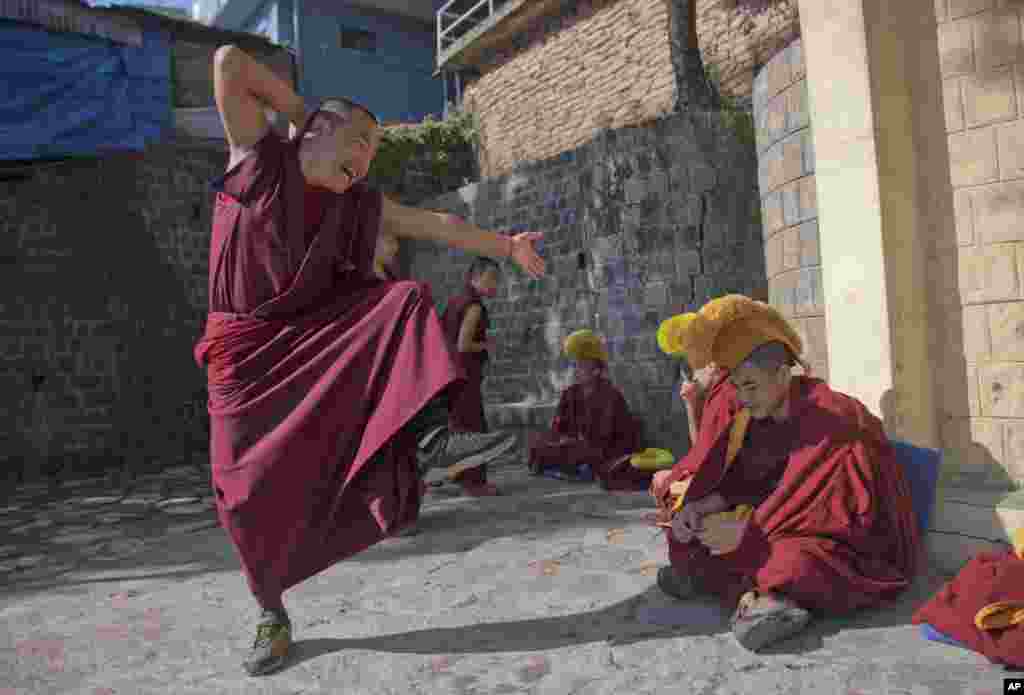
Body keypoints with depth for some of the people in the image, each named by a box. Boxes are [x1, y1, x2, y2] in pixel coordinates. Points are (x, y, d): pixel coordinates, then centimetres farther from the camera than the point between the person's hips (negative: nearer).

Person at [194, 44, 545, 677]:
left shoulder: (360, 203, 6)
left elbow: (436, 224, 4)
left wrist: (507, 247, 1)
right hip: (247, 346, -3)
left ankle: (432, 435, -36)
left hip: (320, 335, 3)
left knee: (408, 299, -18)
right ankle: (273, 617, 18)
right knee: (251, 488, -4)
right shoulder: (260, 156, -1)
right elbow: (229, 63, -6)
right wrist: (302, 110, 2)